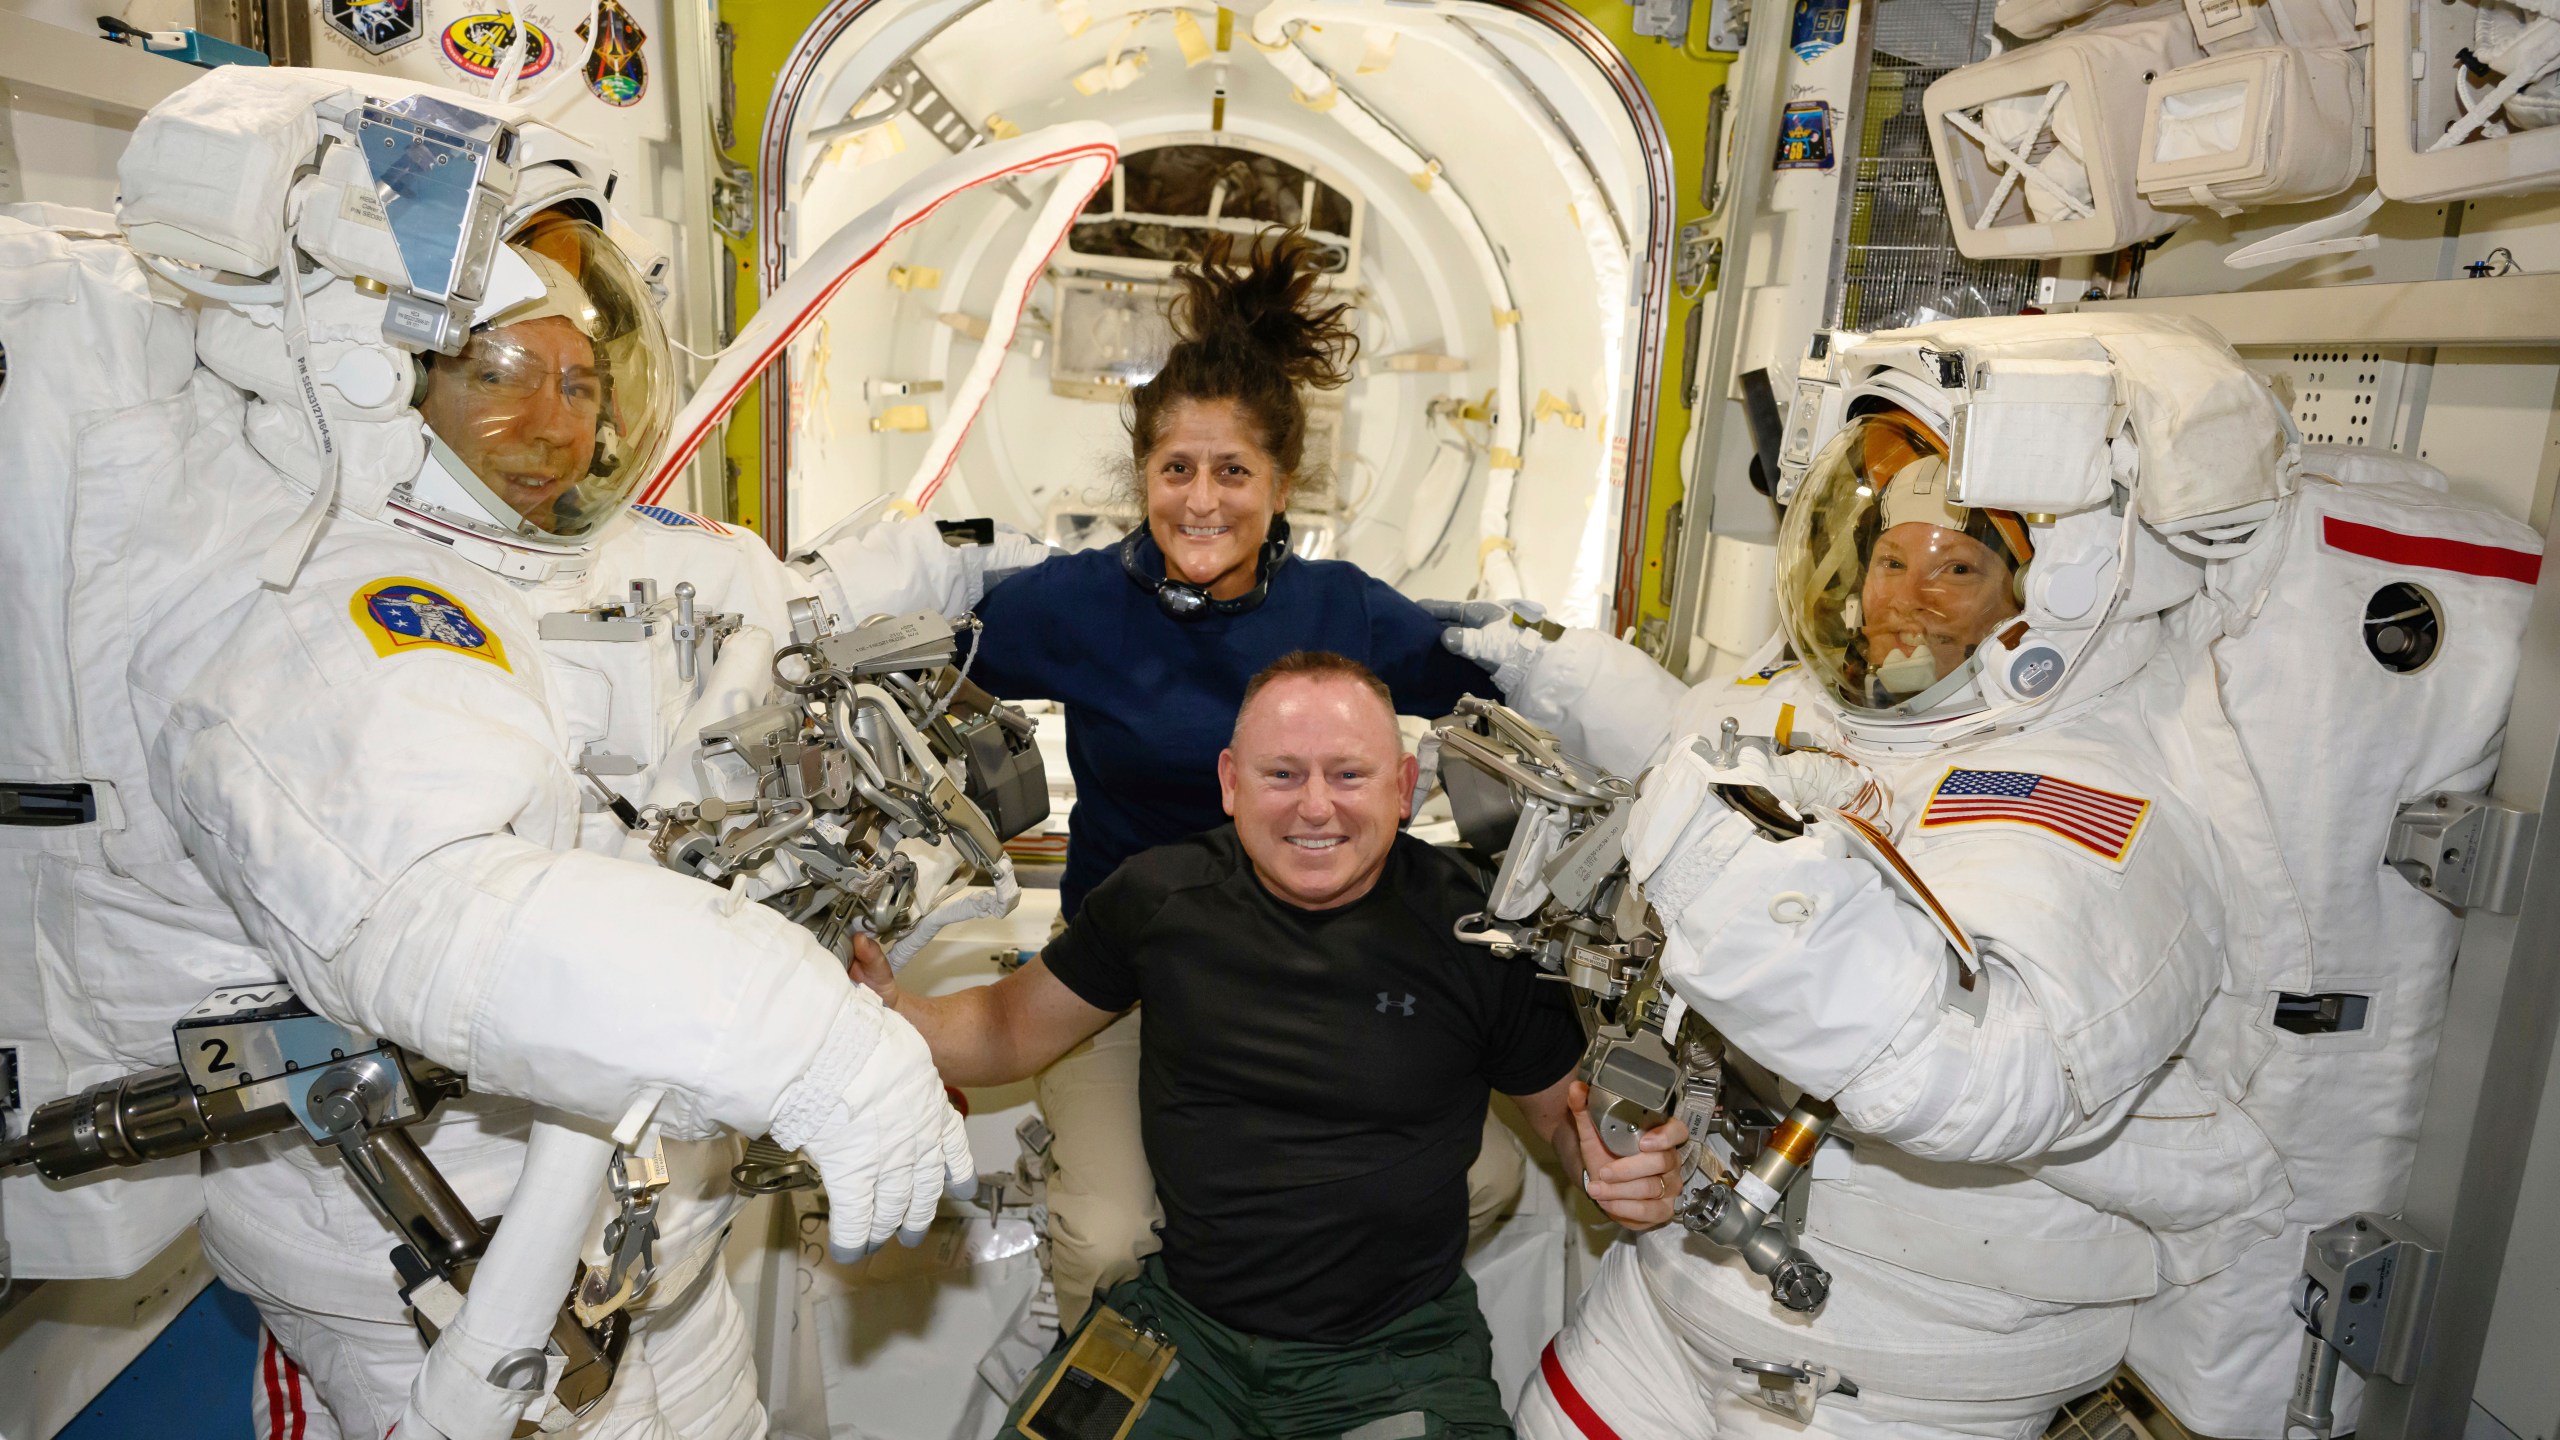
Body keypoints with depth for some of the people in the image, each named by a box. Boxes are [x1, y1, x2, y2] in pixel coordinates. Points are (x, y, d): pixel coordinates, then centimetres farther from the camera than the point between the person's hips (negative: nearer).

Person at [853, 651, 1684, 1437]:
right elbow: (1014, 1030, 8)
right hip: (1181, 1321, 2)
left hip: (1398, 1351, -1)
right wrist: (890, 1012, -10)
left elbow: (1567, 1108, 3)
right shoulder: (1159, 897, -3)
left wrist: (1633, 1170, -19)